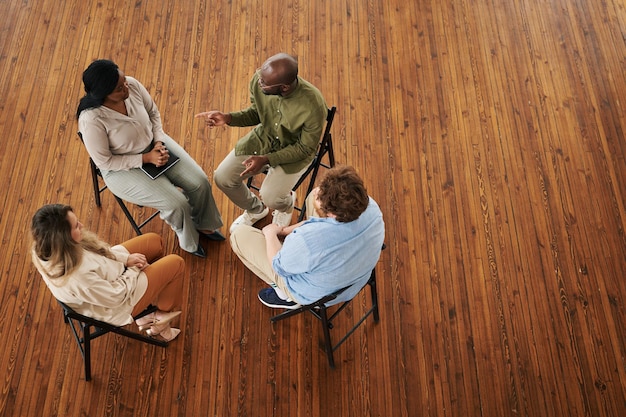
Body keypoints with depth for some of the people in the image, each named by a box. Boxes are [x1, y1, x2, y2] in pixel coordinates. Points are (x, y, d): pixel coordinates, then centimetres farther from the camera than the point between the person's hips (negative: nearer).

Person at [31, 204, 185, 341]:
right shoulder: (76, 277, -43)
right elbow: (115, 296, -27)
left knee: (154, 240, 15)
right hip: (119, 303, -8)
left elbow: (98, 251, -2)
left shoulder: (47, 249, -19)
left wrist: (126, 258, -8)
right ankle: (163, 314, 25)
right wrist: (134, 270, -13)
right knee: (176, 264, 0)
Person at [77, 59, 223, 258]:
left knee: (200, 183, -7)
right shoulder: (92, 120, -32)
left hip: (153, 143, 5)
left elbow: (153, 113, 1)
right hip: (122, 168, -5)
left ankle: (202, 225, 24)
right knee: (177, 204, -16)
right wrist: (146, 158, -23)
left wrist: (159, 142, -13)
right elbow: (105, 162, -21)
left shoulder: (132, 85, -18)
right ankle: (188, 240, 19)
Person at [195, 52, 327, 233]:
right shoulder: (258, 82, -22)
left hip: (296, 150, -4)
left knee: (270, 197, -21)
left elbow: (305, 148, -20)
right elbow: (256, 113, -1)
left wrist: (266, 159, -27)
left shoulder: (313, 105, -35)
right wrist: (228, 118, -19)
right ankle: (255, 209, 26)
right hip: (263, 137, 5)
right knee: (222, 178, -6)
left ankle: (287, 203, 20)